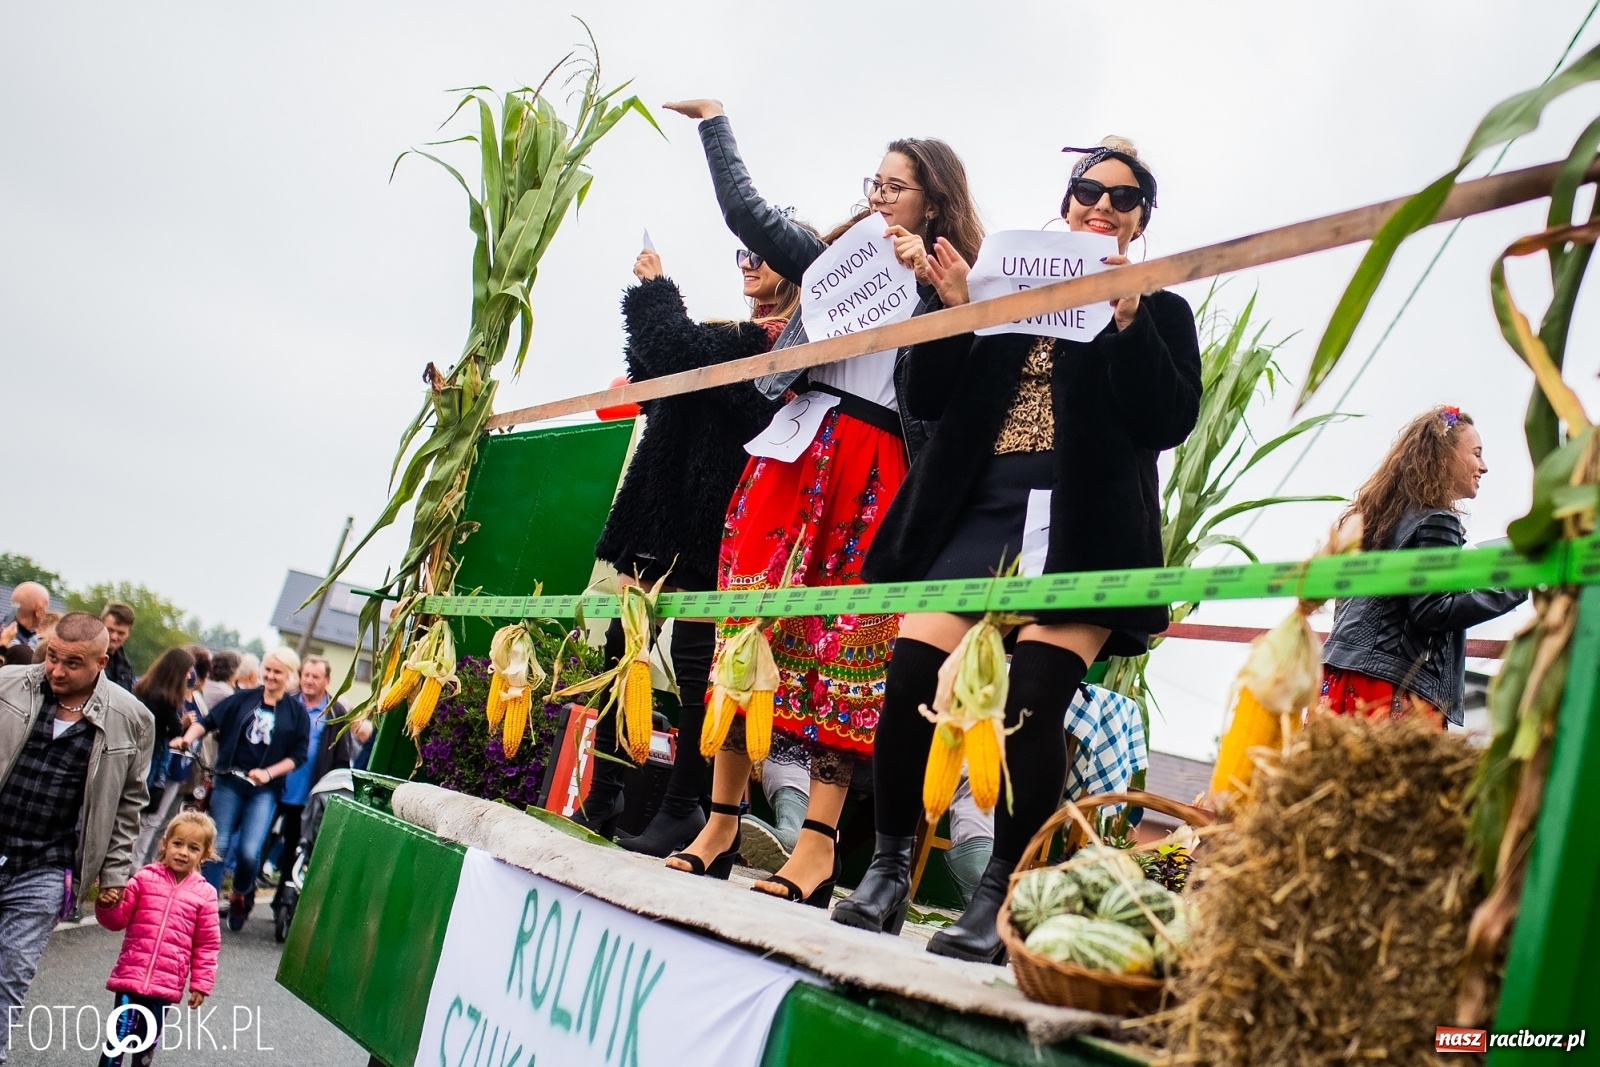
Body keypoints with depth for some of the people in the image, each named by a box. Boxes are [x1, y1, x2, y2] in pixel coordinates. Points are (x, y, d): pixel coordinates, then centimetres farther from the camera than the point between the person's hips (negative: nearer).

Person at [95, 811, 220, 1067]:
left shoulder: (204, 895, 0)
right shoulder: (145, 879, -1)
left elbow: (207, 945, 4)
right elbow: (117, 920, 4)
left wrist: (201, 983, 1)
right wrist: (107, 905, -17)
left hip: (167, 985, 1)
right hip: (130, 977, -1)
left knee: (149, 1041, 16)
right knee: (120, 1035, -5)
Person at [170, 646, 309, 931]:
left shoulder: (297, 713, 2)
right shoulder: (243, 699, 6)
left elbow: (298, 755, 0)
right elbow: (209, 721, 4)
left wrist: (268, 773, -12)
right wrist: (189, 737, -15)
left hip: (265, 790, -1)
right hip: (229, 781, 1)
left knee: (248, 852, -10)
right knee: (218, 845, -1)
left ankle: (240, 896, 20)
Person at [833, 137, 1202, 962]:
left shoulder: (1162, 313, 15)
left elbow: (1170, 422, -1)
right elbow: (927, 400, 14)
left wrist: (1127, 322, -9)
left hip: (1083, 522, -2)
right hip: (976, 507, 3)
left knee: (1033, 702, -16)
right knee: (911, 675, -13)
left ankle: (998, 898, -6)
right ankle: (888, 869, 2)